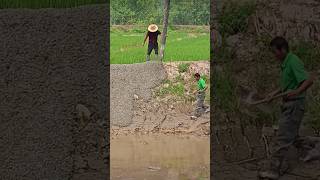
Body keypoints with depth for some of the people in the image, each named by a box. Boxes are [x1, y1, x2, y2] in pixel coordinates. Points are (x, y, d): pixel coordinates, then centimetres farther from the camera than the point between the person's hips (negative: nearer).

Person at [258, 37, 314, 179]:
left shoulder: (293, 62, -17)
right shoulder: (285, 63, 14)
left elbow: (309, 80, -26)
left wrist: (297, 92, -40)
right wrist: (275, 93, 17)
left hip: (294, 104, -10)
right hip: (288, 104, 10)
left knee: (283, 138, -9)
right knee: (292, 136, 20)